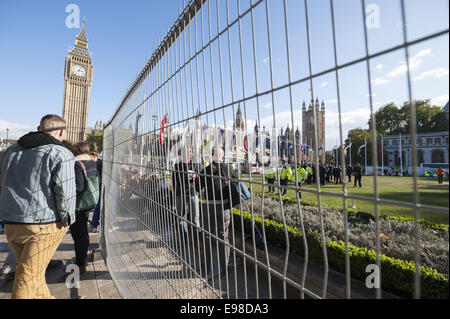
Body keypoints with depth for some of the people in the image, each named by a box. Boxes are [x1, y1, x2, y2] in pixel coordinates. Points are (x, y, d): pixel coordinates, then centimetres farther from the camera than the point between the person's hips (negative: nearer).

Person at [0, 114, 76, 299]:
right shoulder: (61, 154, -11)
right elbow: (65, 193, -15)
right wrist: (66, 221, -2)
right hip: (44, 225, -6)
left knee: (34, 272, 20)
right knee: (28, 279, 3)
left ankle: (45, 297, 37)